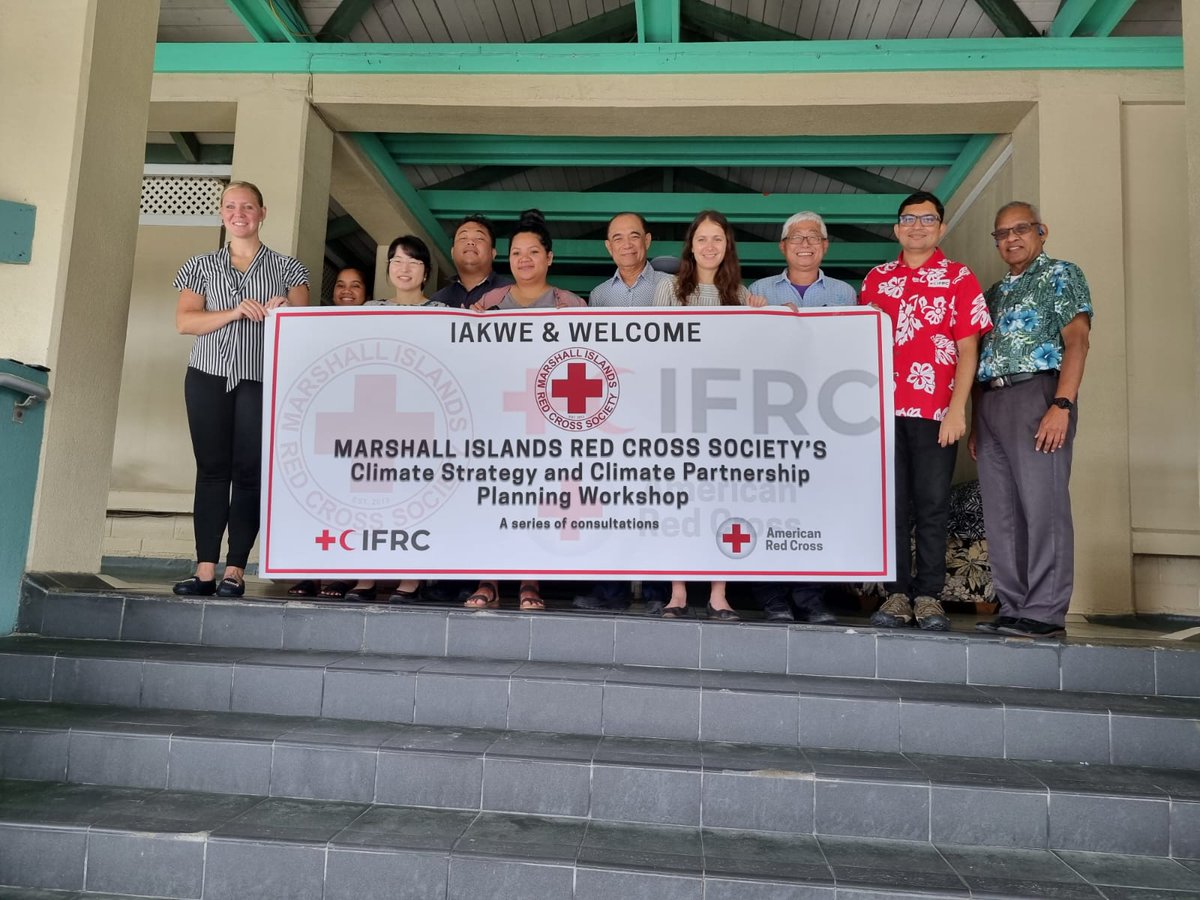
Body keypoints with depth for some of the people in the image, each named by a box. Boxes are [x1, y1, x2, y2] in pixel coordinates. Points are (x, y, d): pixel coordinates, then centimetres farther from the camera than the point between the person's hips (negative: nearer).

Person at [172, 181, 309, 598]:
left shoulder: (286, 267, 12)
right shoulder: (202, 265, 14)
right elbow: (184, 321, 3)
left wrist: (282, 312, -16)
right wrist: (234, 313, -11)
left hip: (262, 379, -1)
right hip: (209, 376, 1)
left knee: (249, 471, -5)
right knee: (212, 469, -2)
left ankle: (235, 570, -1)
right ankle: (205, 570, -1)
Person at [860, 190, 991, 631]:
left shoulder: (959, 278, 6)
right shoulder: (876, 278, 15)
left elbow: (967, 349, -1)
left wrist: (957, 409, -10)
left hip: (935, 411, -2)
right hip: (885, 409, 3)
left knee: (932, 505, 0)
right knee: (891, 503, 4)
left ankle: (929, 596, 8)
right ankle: (898, 594, 11)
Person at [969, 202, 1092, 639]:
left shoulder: (1061, 275, 5)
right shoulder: (994, 292, 24)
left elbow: (1076, 341, -7)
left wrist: (1062, 405, -19)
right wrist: (977, 422, 13)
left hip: (1037, 393, -7)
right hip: (990, 402, 7)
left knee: (1042, 505, -9)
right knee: (1001, 512, 6)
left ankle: (1045, 612, -5)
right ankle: (1012, 608, 12)